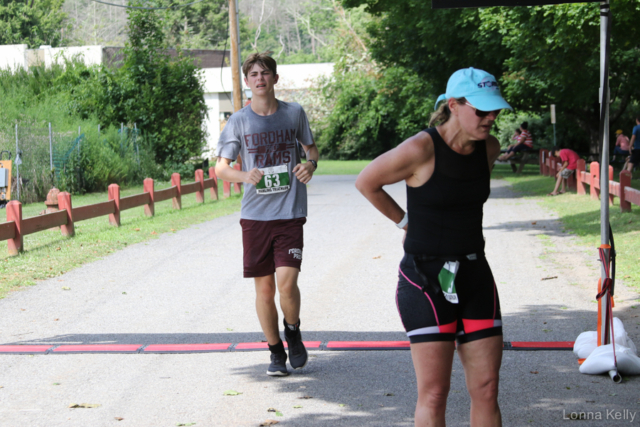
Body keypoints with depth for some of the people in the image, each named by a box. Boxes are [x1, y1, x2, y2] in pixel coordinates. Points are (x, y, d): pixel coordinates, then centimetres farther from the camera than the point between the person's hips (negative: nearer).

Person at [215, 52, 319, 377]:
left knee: (286, 282, -14)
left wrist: (311, 164, -6)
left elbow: (310, 147, 18)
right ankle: (276, 352, 22)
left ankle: (293, 332, 16)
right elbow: (221, 167, 3)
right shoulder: (238, 121, 1)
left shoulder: (294, 113, 3)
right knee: (264, 287, 5)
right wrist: (244, 176, -19)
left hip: (290, 213, -1)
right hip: (254, 215, 1)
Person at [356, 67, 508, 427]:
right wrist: (406, 222, 5)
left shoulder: (489, 148, 2)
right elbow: (366, 183, -2)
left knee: (487, 390, 4)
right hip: (426, 279, -6)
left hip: (474, 275, 6)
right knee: (434, 394, -5)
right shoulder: (420, 149, -17)